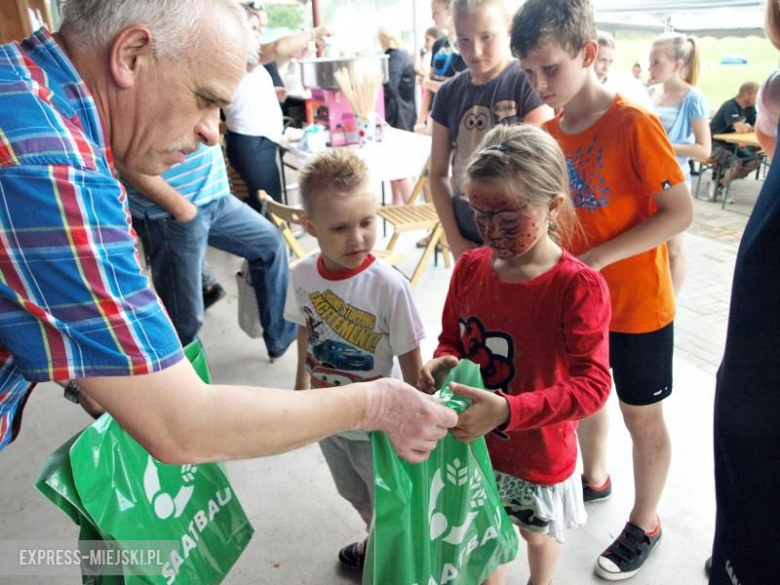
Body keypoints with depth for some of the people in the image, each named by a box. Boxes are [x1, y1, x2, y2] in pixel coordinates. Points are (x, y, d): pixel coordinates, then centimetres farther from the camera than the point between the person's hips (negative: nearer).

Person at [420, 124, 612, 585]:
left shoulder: (579, 287, -24)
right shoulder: (470, 267, -9)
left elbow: (592, 384, -27)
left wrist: (508, 411, -39)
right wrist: (444, 363, -19)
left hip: (539, 452, -2)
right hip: (474, 441, 3)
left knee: (538, 532, 27)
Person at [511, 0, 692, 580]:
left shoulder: (634, 125, -20)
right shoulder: (549, 130, -1)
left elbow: (680, 212, -20)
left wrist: (599, 257, -26)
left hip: (637, 307, -6)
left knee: (643, 418, 13)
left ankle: (645, 523, 35)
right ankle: (594, 478, 50)